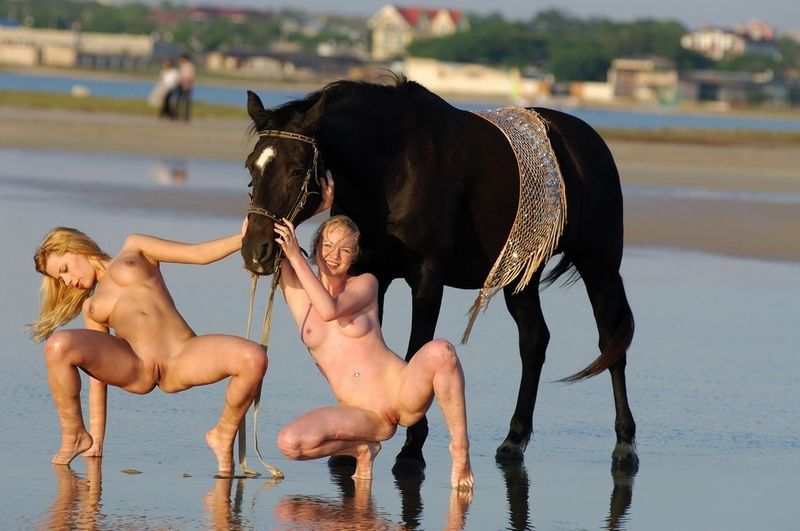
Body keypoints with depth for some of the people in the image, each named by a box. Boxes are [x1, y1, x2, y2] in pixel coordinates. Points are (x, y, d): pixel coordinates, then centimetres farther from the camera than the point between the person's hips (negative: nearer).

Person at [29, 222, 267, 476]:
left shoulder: (133, 248, 25)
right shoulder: (90, 308, 30)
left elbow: (199, 253, 17)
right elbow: (98, 372, 25)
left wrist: (242, 238, 1)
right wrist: (96, 441, 19)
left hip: (183, 359, -2)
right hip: (133, 370, 2)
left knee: (254, 358, -29)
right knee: (58, 346, -25)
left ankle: (223, 436, -3)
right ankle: (74, 437, -5)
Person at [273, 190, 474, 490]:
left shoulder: (366, 284, 3)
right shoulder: (298, 294, 9)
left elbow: (330, 309, -18)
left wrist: (296, 258, -19)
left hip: (404, 393, -2)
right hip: (363, 415, 2)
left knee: (440, 351, -34)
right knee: (289, 443, -27)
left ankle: (460, 448, -19)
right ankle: (362, 448, 3)